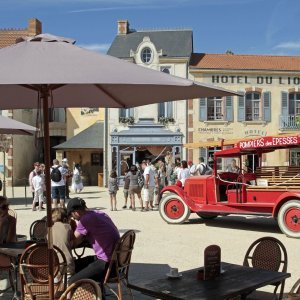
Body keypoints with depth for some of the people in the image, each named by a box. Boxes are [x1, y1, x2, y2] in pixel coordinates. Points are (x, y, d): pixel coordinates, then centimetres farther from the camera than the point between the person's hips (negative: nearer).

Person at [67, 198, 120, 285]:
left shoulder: (85, 220, -17)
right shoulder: (100, 214, 10)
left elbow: (75, 242, -7)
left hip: (108, 264, -10)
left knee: (73, 282, -10)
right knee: (76, 265, 21)